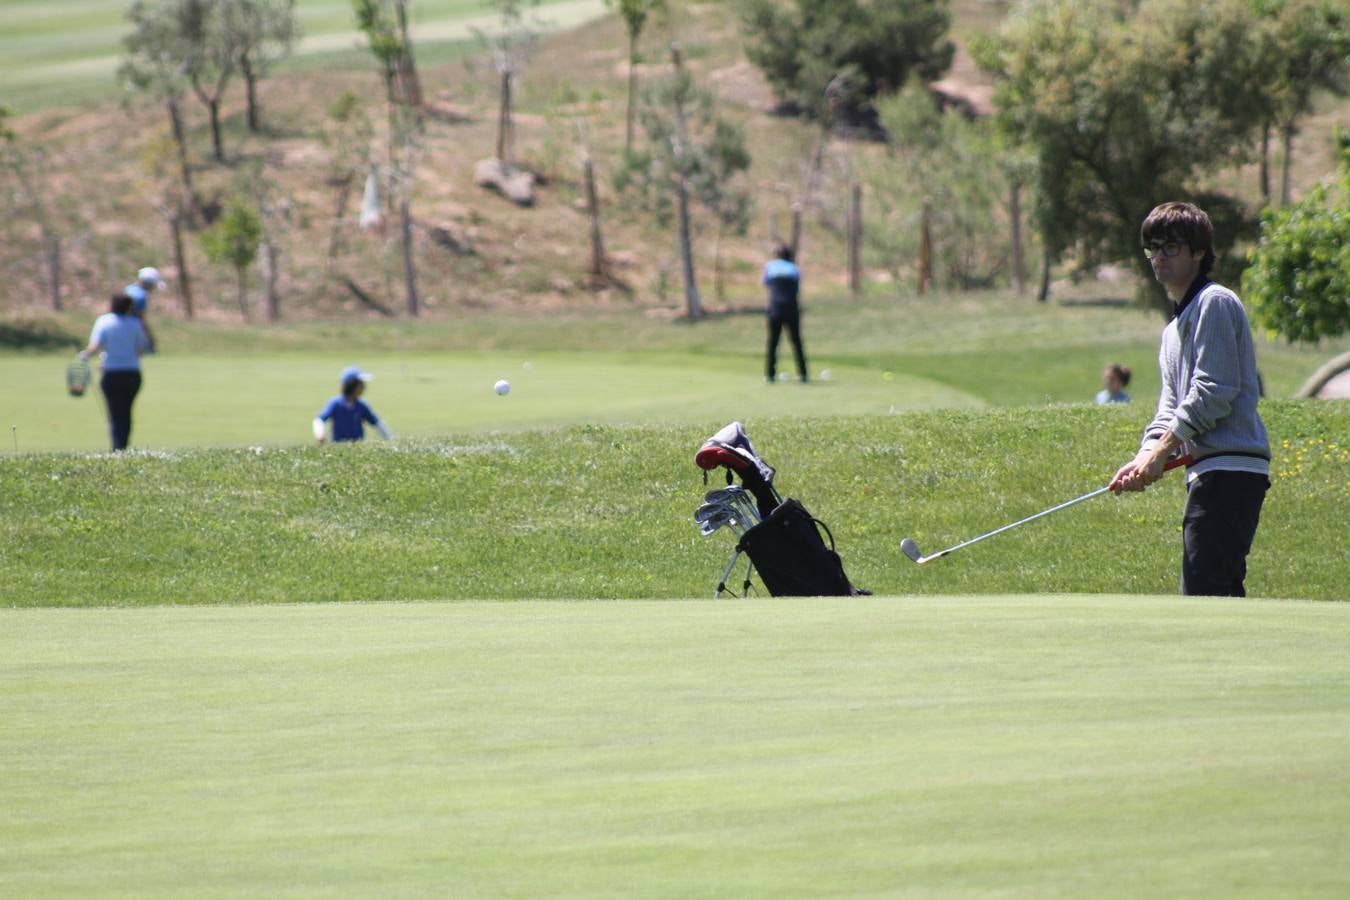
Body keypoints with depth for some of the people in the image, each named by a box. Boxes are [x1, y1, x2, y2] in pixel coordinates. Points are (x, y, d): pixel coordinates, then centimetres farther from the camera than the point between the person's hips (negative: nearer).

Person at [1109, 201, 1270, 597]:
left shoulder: (1215, 303, -5)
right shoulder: (1174, 329, 25)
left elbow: (1214, 391, -14)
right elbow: (1171, 408, 20)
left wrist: (1162, 450, -13)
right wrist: (1144, 458, 1)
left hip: (1229, 469, -10)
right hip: (1208, 473, 10)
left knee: (1204, 591, -16)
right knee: (1220, 593, 10)